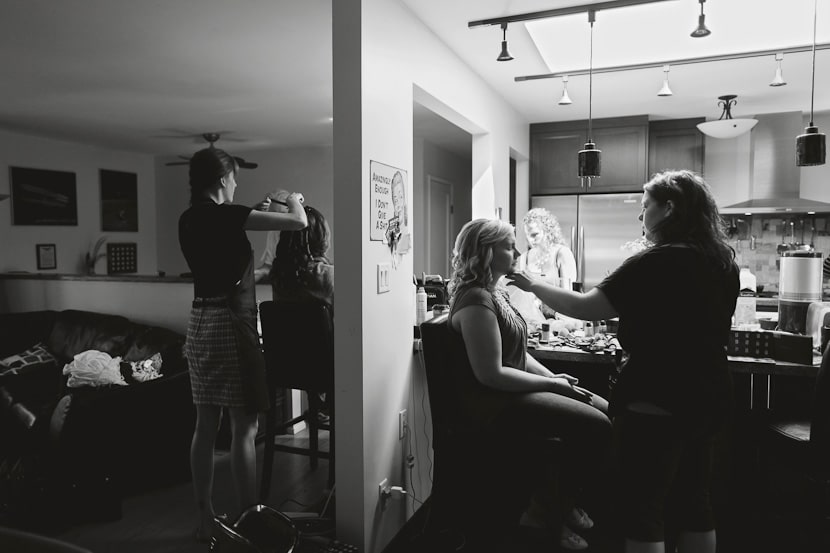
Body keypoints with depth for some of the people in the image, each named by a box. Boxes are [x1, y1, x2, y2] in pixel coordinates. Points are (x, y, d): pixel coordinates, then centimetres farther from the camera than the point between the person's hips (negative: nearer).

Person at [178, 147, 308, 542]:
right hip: (231, 324, -8)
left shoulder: (189, 219, 10)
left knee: (206, 426, 13)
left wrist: (255, 215, 24)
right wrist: (294, 201, 9)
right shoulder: (224, 214, -13)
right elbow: (298, 222, -13)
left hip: (200, 324, 8)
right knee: (244, 428, -1)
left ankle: (205, 520, 23)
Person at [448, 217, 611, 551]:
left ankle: (561, 503, 19)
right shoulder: (476, 300, -20)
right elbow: (491, 374, -25)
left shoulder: (495, 292, 13)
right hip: (495, 399, -10)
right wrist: (550, 383, -14)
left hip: (514, 389, 11)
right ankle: (545, 514, 3)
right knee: (596, 427, -18)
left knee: (606, 412, 6)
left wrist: (554, 378, 3)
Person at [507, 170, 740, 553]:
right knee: (695, 503, 20)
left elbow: (585, 308, -20)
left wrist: (533, 285, -7)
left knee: (644, 508, 4)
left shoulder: (656, 262, -19)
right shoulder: (725, 263, 7)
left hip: (656, 404, -8)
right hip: (708, 399, 9)